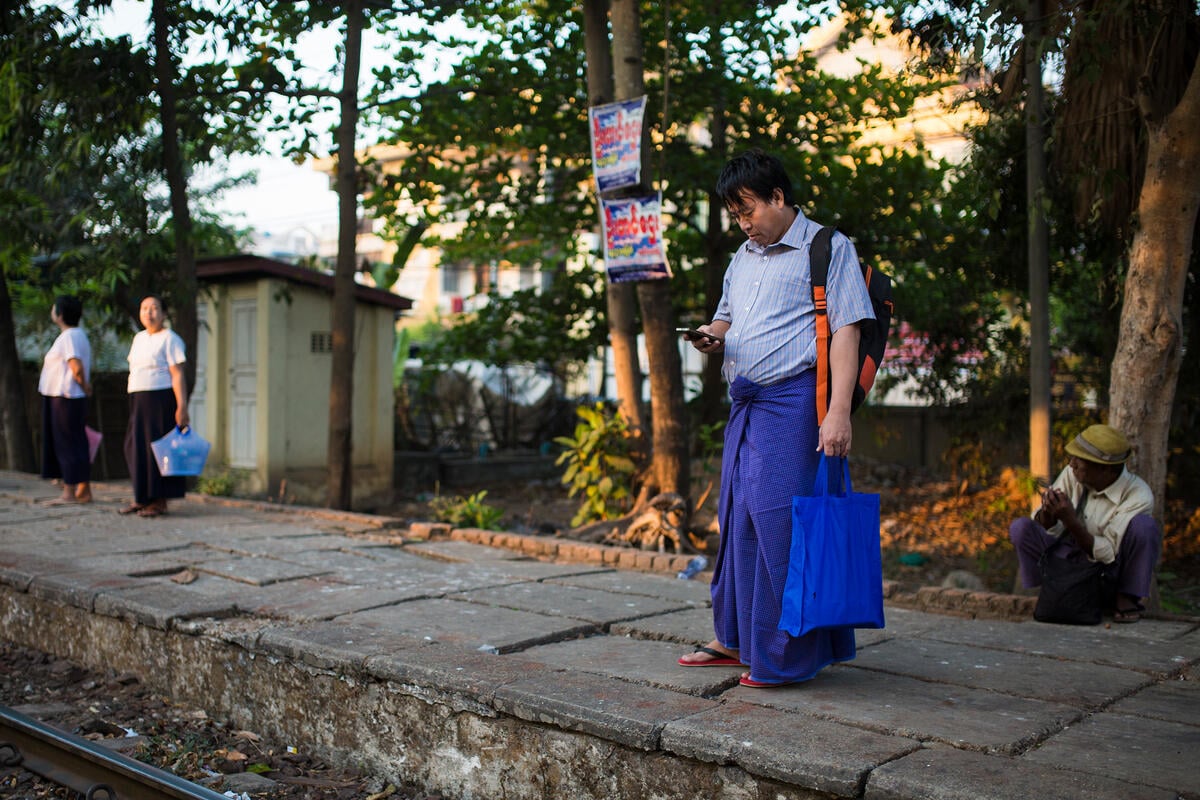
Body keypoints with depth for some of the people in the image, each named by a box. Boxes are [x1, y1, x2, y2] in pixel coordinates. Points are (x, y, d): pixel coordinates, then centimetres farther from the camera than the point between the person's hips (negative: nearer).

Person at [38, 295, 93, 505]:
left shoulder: (68, 337, -14)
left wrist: (84, 387, -8)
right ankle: (84, 491, 13)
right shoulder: (79, 335, 17)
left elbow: (77, 368, -22)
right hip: (75, 398, 9)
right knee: (78, 444, 10)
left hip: (64, 398, -9)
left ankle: (69, 493, -5)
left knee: (66, 444, -7)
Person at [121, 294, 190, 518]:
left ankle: (159, 501, 1)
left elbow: (177, 375, -12)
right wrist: (134, 402, 15)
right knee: (135, 447, 8)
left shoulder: (169, 338, -6)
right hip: (138, 399, 8)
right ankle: (142, 497, 18)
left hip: (161, 399, -8)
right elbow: (134, 370, 21)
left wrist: (182, 406, -19)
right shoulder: (138, 338, 18)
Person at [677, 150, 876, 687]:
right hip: (744, 403, 8)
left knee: (781, 520, -8)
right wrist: (712, 337, 7)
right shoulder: (743, 258, 20)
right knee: (736, 516, 11)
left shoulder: (827, 248, -2)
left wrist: (839, 412, -20)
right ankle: (737, 639, 23)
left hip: (793, 400, -8)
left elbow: (845, 331, -10)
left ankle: (788, 655, 2)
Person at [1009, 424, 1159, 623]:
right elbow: (1048, 530, -4)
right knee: (1020, 527, -19)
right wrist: (1047, 514, -28)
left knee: (1144, 525, -29)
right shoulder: (1072, 474, -9)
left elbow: (1109, 555, -23)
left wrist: (1071, 521, -34)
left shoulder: (1138, 496, -20)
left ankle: (1126, 598, -14)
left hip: (1111, 573, -3)